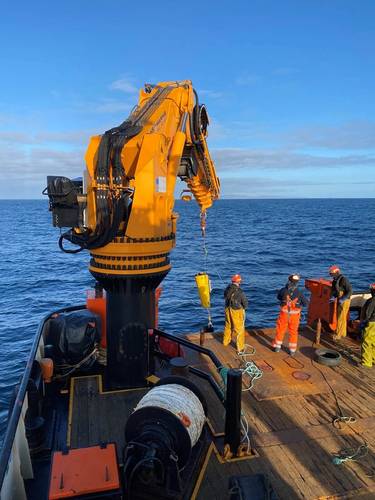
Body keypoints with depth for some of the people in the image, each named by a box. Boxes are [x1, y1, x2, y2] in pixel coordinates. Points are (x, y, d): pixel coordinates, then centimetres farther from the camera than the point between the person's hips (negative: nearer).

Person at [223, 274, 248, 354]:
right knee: (239, 329, 6)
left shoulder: (227, 289, -7)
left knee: (228, 326, 25)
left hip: (228, 309, 6)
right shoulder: (240, 291, -24)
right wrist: (243, 308, 7)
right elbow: (245, 303, -14)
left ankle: (226, 341, 44)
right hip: (237, 312, -6)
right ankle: (240, 348, 12)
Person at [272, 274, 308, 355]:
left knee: (280, 330, 16)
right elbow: (306, 303, -6)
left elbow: (278, 297, 5)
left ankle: (277, 347, 26)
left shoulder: (283, 290, -15)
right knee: (293, 332, 14)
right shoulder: (299, 293, -17)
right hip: (294, 315, 0)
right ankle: (292, 350, 21)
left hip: (284, 314, 0)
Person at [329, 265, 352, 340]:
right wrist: (332, 298, -4)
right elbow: (334, 291, 14)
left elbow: (350, 291, -21)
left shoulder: (344, 280, -20)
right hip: (339, 301, 9)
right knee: (340, 317, 15)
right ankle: (343, 333, 26)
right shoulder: (335, 281, 7)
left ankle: (338, 335, 0)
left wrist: (342, 299, -25)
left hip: (344, 301, -9)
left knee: (341, 318, -5)